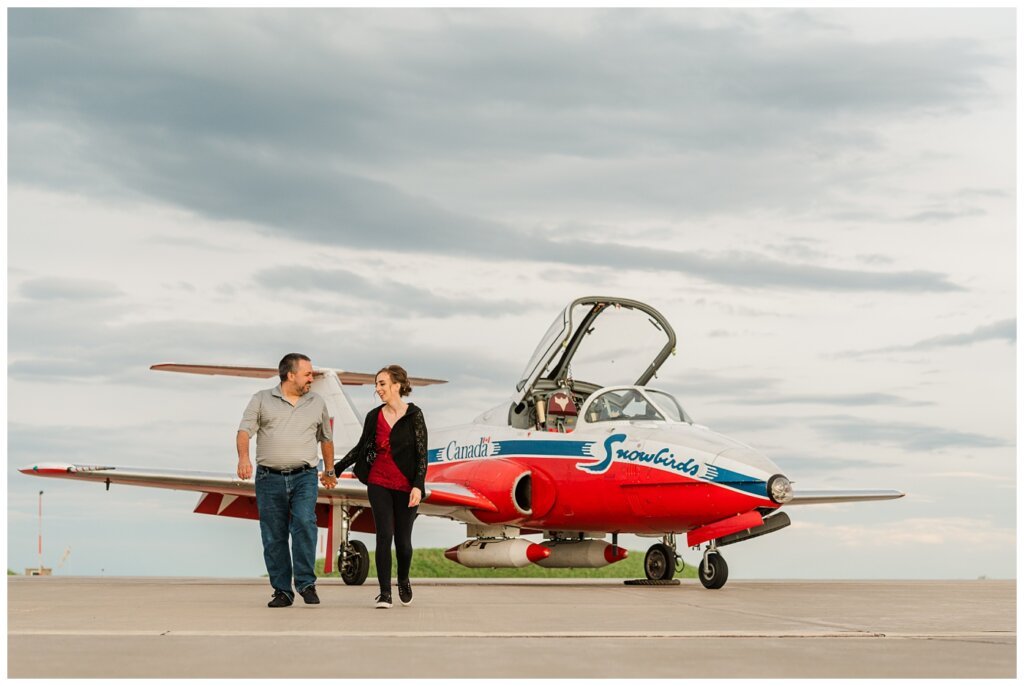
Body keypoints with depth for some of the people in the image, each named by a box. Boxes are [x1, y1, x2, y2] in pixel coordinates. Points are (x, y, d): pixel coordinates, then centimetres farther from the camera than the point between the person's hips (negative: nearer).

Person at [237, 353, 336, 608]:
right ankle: (282, 591, 9)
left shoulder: (317, 403, 14)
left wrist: (329, 471, 31)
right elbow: (244, 431, -2)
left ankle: (306, 583, -13)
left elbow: (326, 438, 25)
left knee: (304, 522, -21)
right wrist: (243, 457, -21)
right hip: (269, 478, 0)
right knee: (273, 536, 0)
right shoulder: (262, 400, 7)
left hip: (304, 477, 0)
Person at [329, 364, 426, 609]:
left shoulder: (414, 415, -4)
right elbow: (362, 447, 17)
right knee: (384, 535, -7)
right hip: (379, 483, 2)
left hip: (406, 486, -2)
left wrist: (418, 486, -15)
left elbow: (422, 453, -6)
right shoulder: (374, 416, 5)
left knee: (403, 539, 3)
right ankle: (385, 592, -2)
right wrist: (336, 469, 16)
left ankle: (403, 580, 31)